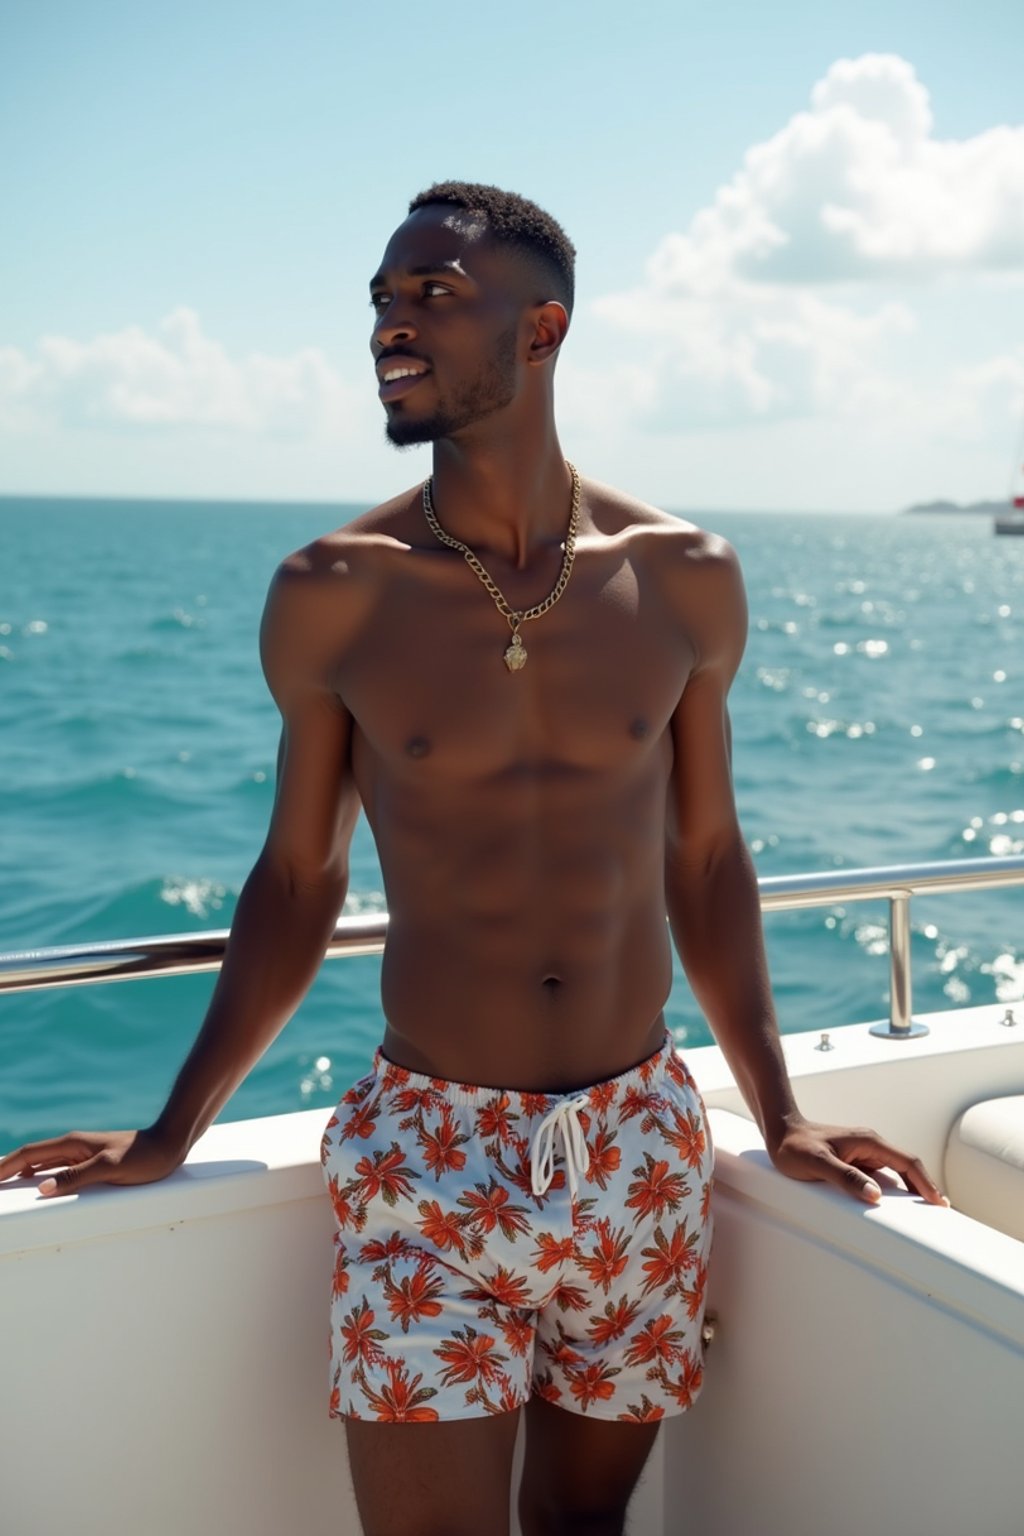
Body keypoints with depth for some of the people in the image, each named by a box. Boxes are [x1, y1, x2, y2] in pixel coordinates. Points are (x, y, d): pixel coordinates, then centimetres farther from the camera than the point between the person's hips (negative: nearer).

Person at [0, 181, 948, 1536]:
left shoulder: (684, 582, -1)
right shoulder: (331, 597, -5)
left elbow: (704, 858, 8)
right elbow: (298, 880, 3)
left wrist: (779, 1117, 8)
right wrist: (172, 1134, 4)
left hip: (642, 1148, 2)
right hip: (427, 1156, -2)